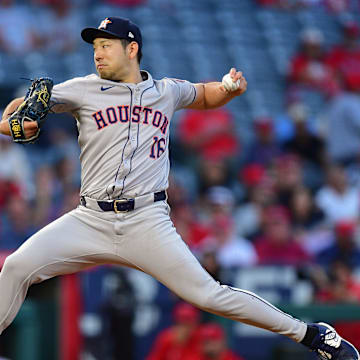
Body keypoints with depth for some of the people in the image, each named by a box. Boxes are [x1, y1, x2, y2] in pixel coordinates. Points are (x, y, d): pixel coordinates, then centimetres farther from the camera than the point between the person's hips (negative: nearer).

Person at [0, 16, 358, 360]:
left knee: (206, 294, -11)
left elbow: (204, 96, 32)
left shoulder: (167, 92, 12)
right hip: (90, 219, 1)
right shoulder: (83, 90, 6)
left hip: (147, 222, -1)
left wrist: (231, 89, 10)